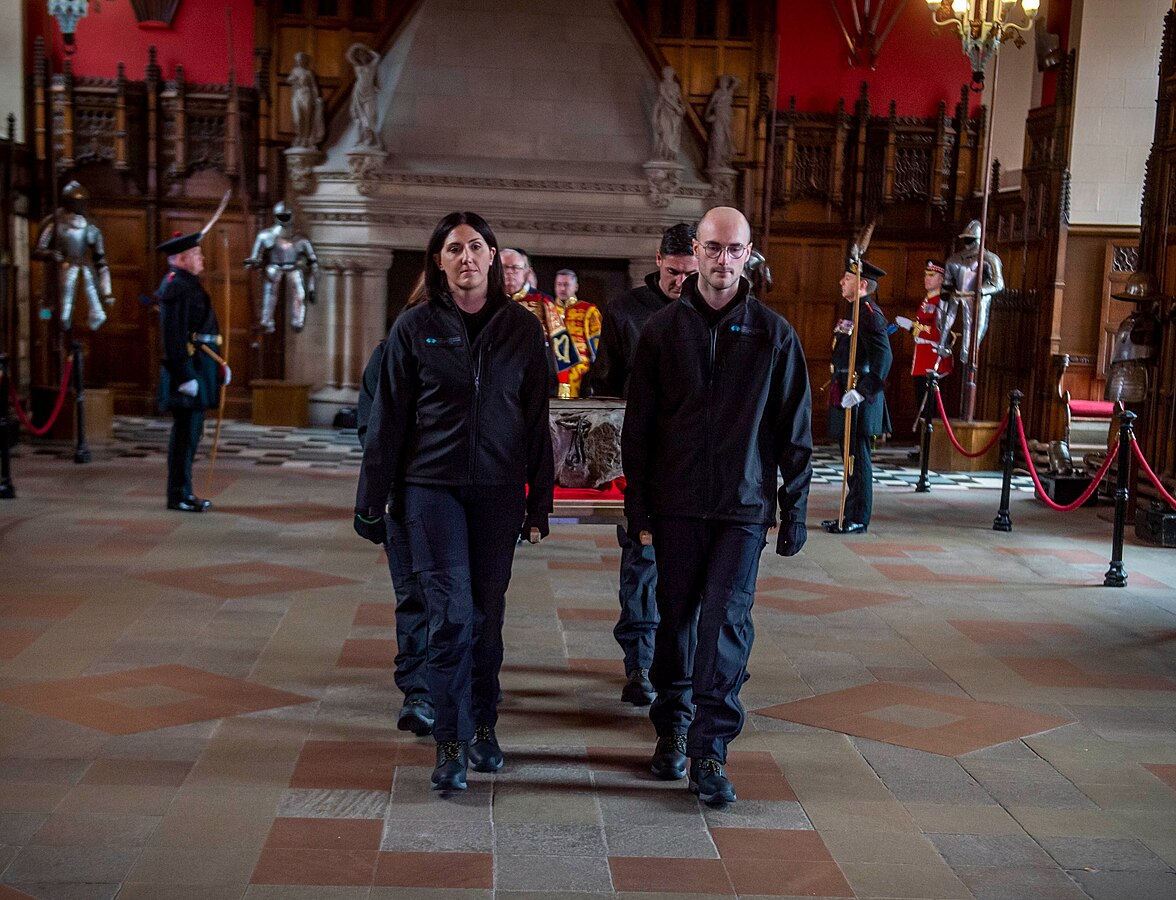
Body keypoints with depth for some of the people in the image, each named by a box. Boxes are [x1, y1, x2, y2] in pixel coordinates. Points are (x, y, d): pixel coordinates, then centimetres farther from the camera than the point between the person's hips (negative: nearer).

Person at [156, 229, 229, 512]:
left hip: (199, 367, 10)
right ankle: (178, 496, 0)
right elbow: (174, 335, -20)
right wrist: (185, 376, -23)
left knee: (191, 431, 14)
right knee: (185, 431, -6)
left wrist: (219, 364, 21)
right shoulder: (176, 286, -13)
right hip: (187, 367, -10)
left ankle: (184, 492, 21)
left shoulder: (189, 284, 20)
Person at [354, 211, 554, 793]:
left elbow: (536, 422, 7)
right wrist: (372, 500, 3)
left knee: (487, 614, 9)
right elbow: (388, 418, 3)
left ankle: (483, 727, 26)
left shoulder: (522, 329, 4)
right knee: (451, 614, -8)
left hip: (500, 491, 2)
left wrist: (539, 504, 6)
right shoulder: (415, 326, 0)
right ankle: (451, 744, 1)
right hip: (433, 487, -2)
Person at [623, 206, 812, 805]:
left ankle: (710, 751, 1)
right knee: (676, 618, 10)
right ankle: (672, 729, 27)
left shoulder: (774, 334, 2)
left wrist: (794, 510, 3)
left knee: (727, 621, -6)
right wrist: (637, 508, 1)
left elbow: (794, 430, 5)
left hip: (743, 507, -1)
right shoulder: (662, 330, 3)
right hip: (676, 505, 1)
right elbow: (637, 426, 5)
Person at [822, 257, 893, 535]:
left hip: (859, 400, -10)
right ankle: (851, 516, 21)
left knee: (858, 458, -4)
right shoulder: (855, 311, 17)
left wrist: (862, 392, -28)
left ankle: (858, 520, 2)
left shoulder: (869, 314, -15)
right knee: (852, 457, 14)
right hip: (846, 395, 10)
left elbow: (884, 358, -25)